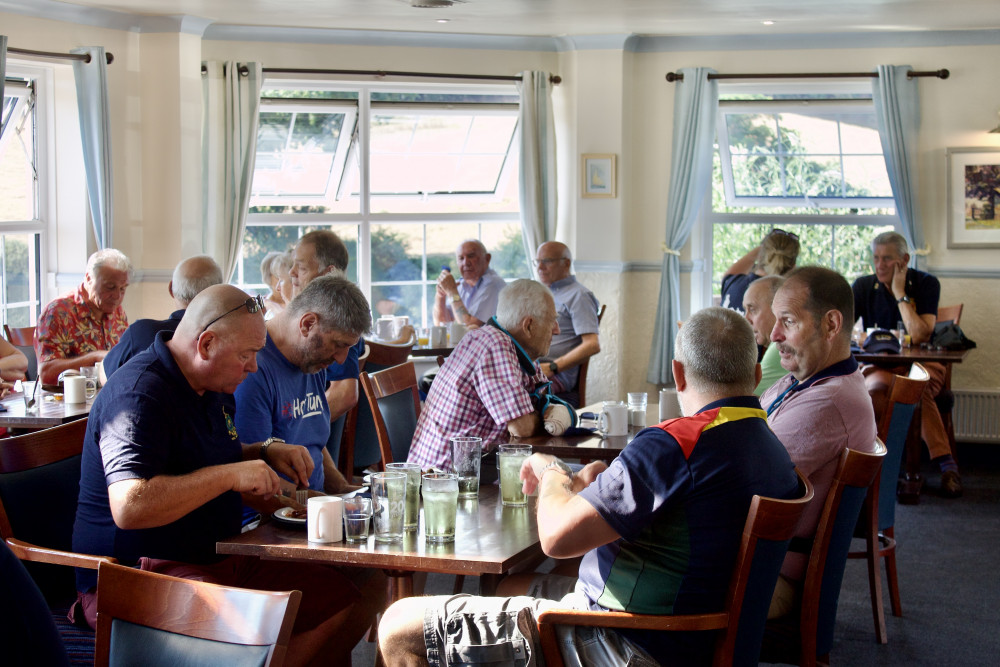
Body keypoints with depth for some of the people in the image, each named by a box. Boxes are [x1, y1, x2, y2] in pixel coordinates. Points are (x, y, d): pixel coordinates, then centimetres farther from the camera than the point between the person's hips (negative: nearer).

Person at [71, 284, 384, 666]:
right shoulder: (139, 395, -18)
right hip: (139, 574, -10)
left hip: (221, 561, 10)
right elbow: (129, 507, -30)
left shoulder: (215, 388, 15)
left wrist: (266, 452, 13)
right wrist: (229, 474, -24)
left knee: (364, 590, 1)